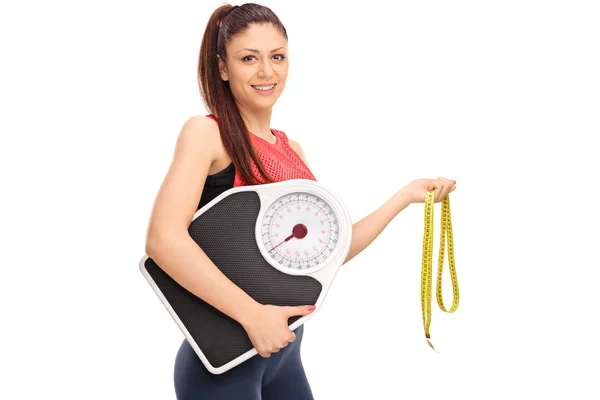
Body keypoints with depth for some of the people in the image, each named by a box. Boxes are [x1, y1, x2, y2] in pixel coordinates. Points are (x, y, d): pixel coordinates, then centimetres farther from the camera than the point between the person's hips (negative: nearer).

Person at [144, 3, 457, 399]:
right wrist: (251, 313, -25)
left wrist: (407, 195, 10)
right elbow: (164, 238, -24)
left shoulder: (292, 149, 9)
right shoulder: (206, 132, -11)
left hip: (286, 349, 7)